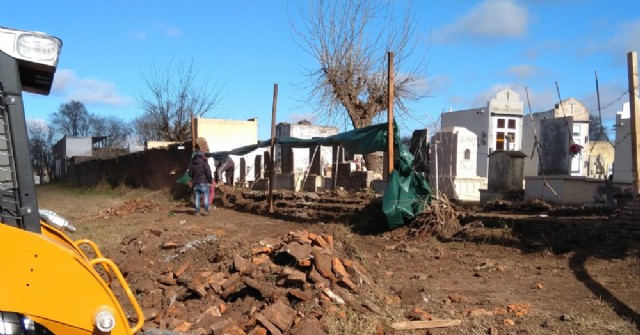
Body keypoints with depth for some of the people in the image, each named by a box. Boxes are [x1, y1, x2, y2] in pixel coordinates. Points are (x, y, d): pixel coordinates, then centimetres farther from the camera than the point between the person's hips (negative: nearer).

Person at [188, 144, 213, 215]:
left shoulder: (192, 163, 6)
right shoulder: (204, 162, -10)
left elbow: (190, 173, 13)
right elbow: (208, 173, -12)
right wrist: (210, 181, -2)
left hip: (196, 183, 5)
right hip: (204, 182, -5)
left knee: (197, 197, 10)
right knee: (206, 196, 4)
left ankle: (197, 211, 11)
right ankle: (206, 210, -3)